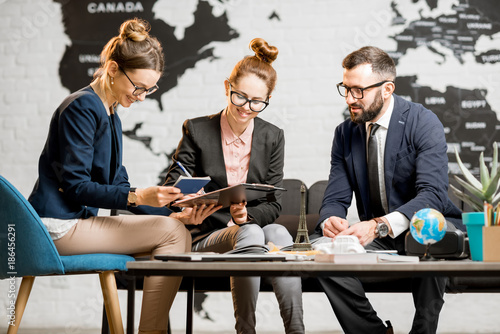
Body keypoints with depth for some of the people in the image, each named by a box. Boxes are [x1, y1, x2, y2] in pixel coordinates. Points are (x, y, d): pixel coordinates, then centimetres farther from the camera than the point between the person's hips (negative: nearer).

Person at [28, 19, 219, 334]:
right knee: (172, 234, -15)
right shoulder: (81, 107, -13)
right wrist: (137, 196, -28)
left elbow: (116, 187, 13)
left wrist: (174, 213, 1)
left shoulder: (110, 115, 16)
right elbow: (74, 186, -17)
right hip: (59, 226, -9)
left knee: (175, 228, 4)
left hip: (78, 221, 9)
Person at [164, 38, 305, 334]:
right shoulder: (197, 130, 1)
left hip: (256, 228, 2)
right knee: (250, 235, -35)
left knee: (278, 232, -33)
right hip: (206, 237, -2)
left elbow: (274, 203, 3)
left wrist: (247, 215, -20)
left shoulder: (273, 137, 8)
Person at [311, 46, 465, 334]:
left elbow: (432, 194, -25)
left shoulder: (424, 123, -13)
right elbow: (335, 199, 2)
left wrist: (380, 225, -40)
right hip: (376, 236, 5)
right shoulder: (345, 133, 3)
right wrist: (330, 221, -25)